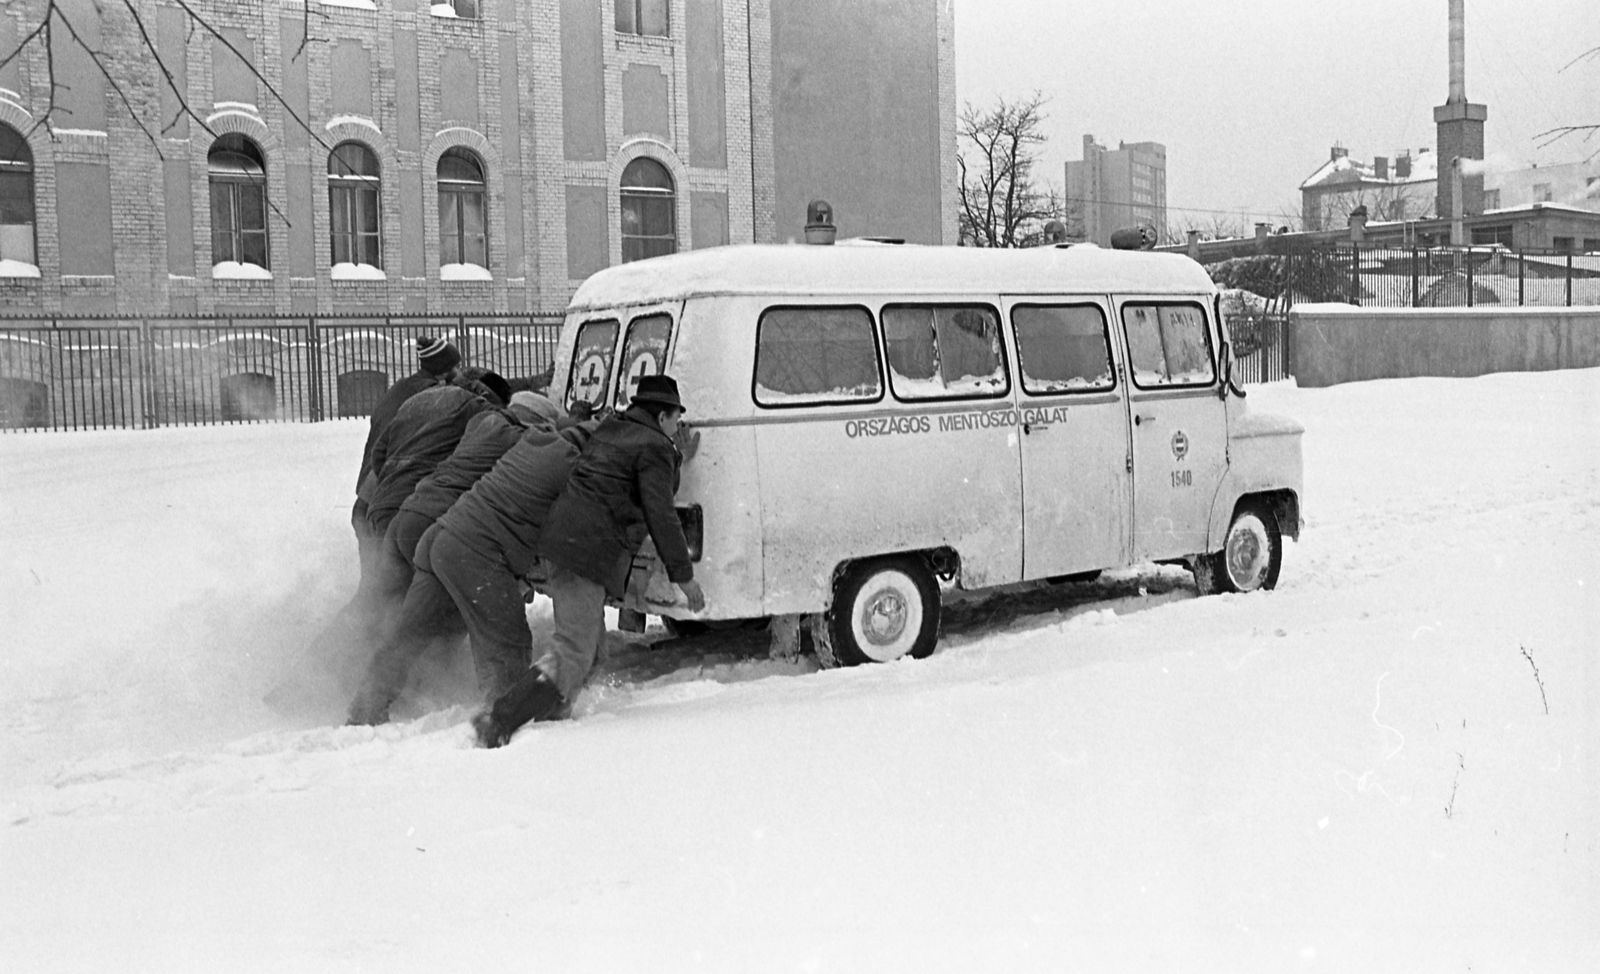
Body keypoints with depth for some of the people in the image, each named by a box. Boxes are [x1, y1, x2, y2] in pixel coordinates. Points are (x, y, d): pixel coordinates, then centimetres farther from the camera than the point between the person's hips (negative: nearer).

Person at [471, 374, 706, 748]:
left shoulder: (610, 430, 22)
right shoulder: (654, 447, -5)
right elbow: (660, 515, -11)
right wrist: (683, 575, -7)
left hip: (561, 539, 10)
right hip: (589, 552, -10)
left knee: (590, 641, 20)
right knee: (575, 655, -11)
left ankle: (548, 717, 21)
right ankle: (498, 723, -17)